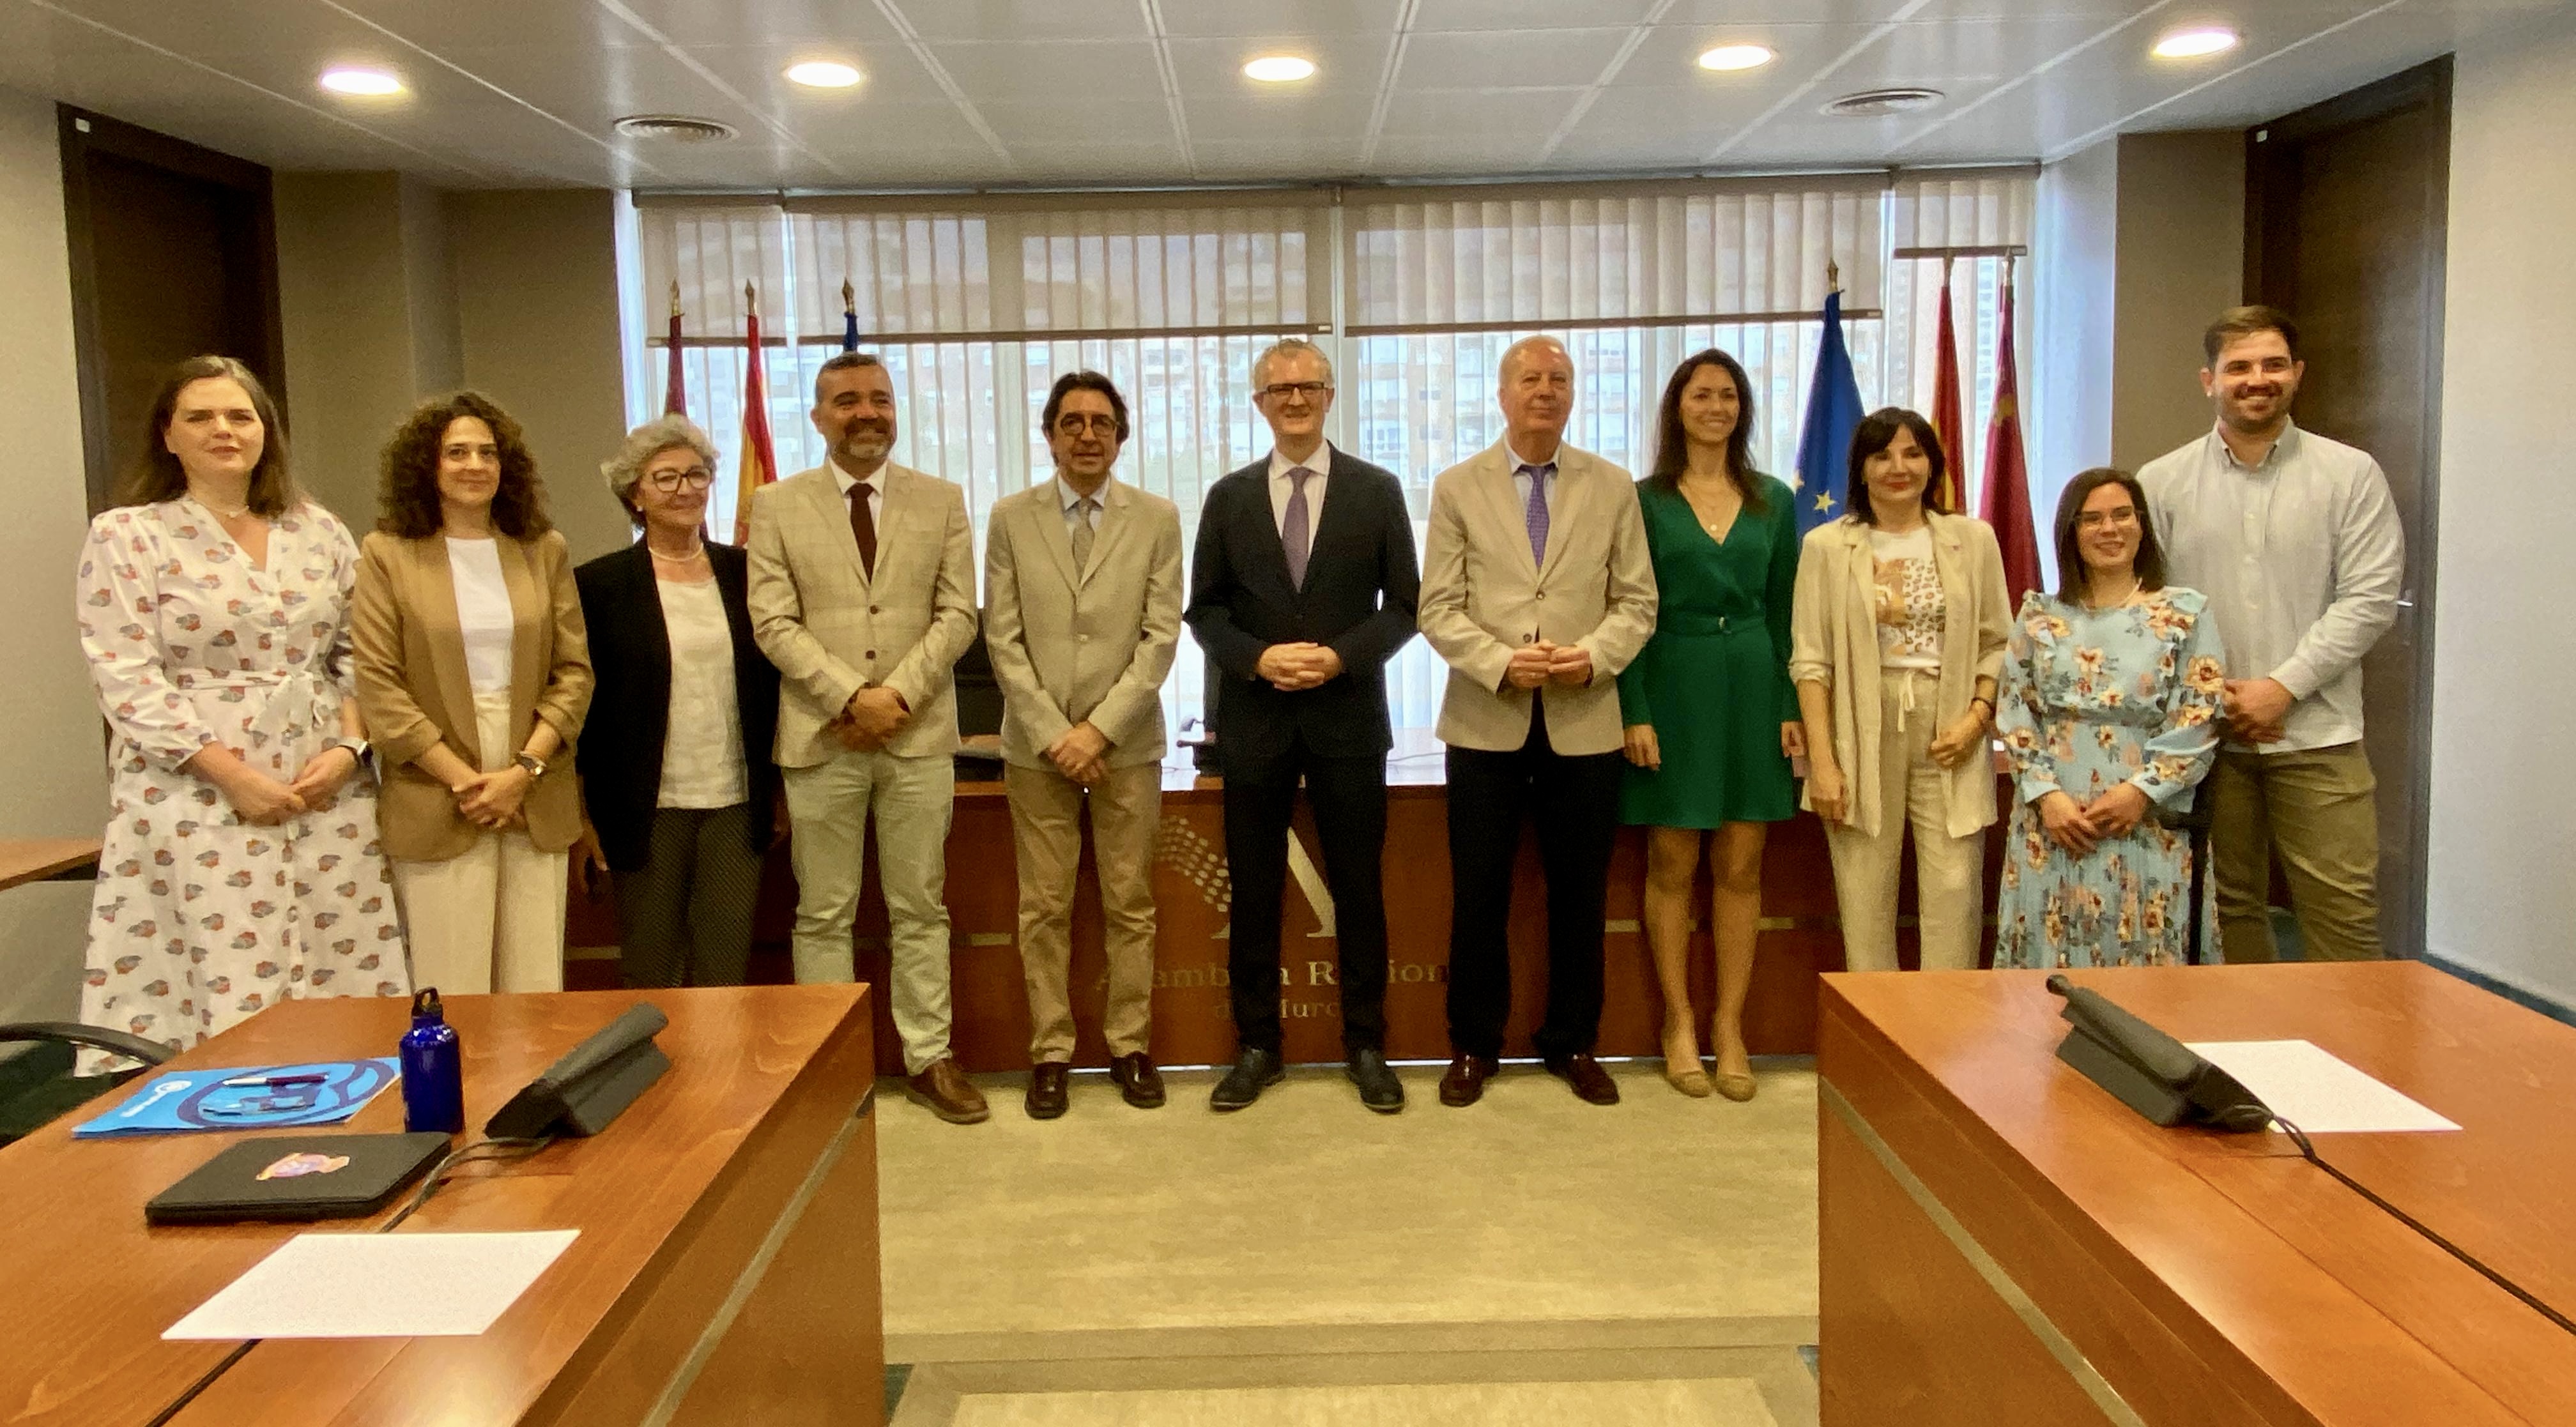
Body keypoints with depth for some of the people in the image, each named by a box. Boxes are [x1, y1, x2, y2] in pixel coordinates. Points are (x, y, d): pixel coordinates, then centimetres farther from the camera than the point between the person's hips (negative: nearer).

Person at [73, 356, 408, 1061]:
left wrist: (348, 745, -5)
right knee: (234, 998, -6)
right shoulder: (125, 537, 1)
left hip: (328, 788, 4)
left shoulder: (319, 531, 12)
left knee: (347, 988, 2)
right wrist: (233, 774, -14)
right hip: (201, 797, -3)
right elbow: (127, 683, -6)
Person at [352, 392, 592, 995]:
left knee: (537, 991, 4)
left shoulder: (544, 550, 10)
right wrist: (463, 779, -9)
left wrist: (524, 770, -6)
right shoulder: (387, 554, 2)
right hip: (435, 804, -2)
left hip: (536, 803, 2)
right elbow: (377, 684, -3)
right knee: (452, 994, 0)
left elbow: (574, 671, 6)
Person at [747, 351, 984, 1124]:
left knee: (921, 910, 7)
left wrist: (898, 694, -12)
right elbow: (773, 623, -4)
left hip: (920, 735, 1)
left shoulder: (941, 500, 7)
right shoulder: (776, 505, 4)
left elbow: (958, 614, 1)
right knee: (824, 916, 6)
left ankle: (928, 1060, 16)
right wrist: (853, 697, -14)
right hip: (821, 738, -1)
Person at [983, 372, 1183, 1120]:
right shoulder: (1011, 517, 3)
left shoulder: (1157, 517, 2)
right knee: (1044, 907, 4)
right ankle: (1050, 1051, 14)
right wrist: (1052, 732, -9)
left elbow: (1161, 635, -3)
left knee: (1130, 904, 6)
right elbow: (1003, 638, 0)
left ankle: (1131, 1045, 17)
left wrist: (1100, 728, -11)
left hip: (1127, 741, 0)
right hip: (1037, 742, 0)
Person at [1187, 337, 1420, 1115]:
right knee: (1253, 891, 6)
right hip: (1255, 717, 1)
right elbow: (1205, 610, 6)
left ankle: (1366, 1045, 18)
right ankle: (1257, 1046, 19)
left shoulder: (1377, 490, 3)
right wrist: (1257, 658, -12)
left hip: (1348, 715, -1)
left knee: (1359, 888, 6)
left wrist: (1341, 656, -14)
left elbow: (1405, 603, 1)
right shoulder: (1229, 496, 6)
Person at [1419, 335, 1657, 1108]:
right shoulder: (1458, 487, 3)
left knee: (1579, 895, 8)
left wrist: (1594, 657, -14)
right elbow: (1439, 609, -2)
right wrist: (1501, 663, -17)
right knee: (1478, 894, 5)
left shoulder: (1612, 486, 7)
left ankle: (1572, 1044, 24)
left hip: (1584, 723, 1)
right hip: (1485, 721, -1)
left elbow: (1637, 602, 4)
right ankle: (1474, 1044, 20)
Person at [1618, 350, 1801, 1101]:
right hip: (1674, 689, -2)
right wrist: (1634, 714, -10)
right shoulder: (1645, 501, 0)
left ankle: (1730, 1025, 15)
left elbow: (1785, 614, 9)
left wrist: (1793, 709, 1)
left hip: (1752, 689, 3)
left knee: (1740, 868, 5)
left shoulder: (1774, 502, 9)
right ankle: (1678, 1023, 15)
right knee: (1673, 866, 3)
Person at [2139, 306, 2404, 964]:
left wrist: (2283, 687, -11)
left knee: (2343, 910, -2)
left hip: (2317, 735, -1)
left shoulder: (2351, 474, 3)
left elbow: (2370, 598, -3)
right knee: (2229, 908, 10)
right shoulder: (2162, 483, 5)